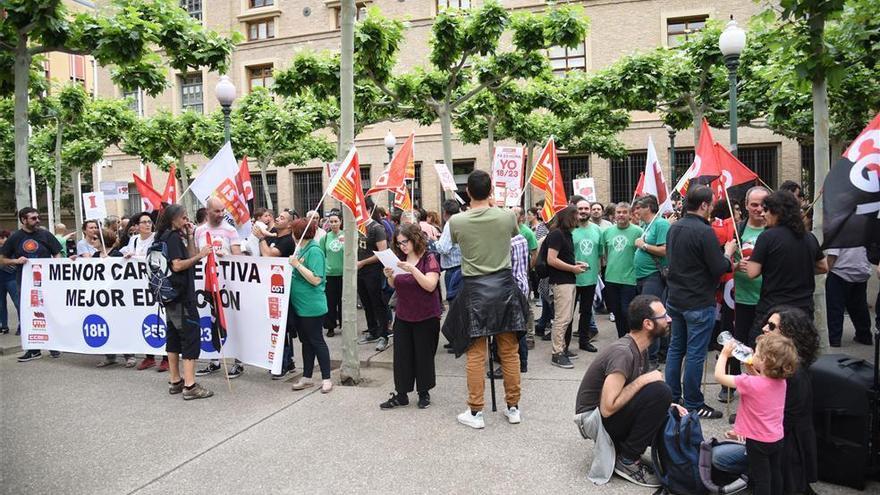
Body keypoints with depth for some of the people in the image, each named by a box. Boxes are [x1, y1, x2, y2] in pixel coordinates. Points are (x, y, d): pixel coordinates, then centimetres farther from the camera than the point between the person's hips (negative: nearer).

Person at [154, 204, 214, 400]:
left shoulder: (168, 236, 17)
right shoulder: (173, 237, -11)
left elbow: (191, 258, 15)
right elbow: (178, 265, -20)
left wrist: (190, 237, 9)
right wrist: (200, 255, -16)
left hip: (172, 294, 10)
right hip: (181, 295, -10)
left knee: (174, 336, 12)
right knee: (191, 335, -9)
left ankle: (175, 382, 20)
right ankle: (190, 386, -10)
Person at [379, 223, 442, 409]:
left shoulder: (429, 259, -9)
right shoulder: (400, 259, 8)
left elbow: (430, 285, -20)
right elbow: (394, 286, 14)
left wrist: (412, 269, -30)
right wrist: (389, 276, -7)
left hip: (426, 317, -5)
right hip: (403, 316, 5)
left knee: (423, 356, 6)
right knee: (401, 355, 6)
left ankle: (424, 392, 21)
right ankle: (401, 394, 15)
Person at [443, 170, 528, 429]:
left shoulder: (456, 221, -9)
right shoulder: (507, 216, -6)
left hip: (475, 289, -1)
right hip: (504, 286, 2)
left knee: (476, 354, 5)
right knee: (509, 351, 11)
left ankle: (475, 412, 13)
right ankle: (513, 407, 22)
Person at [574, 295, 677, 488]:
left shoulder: (640, 349, 4)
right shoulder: (622, 352, -25)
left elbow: (638, 397, 12)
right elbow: (607, 408, -30)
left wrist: (667, 406, -5)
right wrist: (643, 380, -23)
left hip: (610, 417, 9)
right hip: (593, 419, -9)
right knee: (660, 390, -24)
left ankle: (616, 447, 7)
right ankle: (627, 460, -11)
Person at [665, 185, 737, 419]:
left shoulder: (674, 228, 5)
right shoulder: (704, 232, -20)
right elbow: (719, 268, -18)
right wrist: (728, 253, 2)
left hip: (675, 298, 8)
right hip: (699, 302, -8)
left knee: (676, 347, 17)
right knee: (695, 354, 2)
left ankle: (671, 398, 26)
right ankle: (693, 404, 13)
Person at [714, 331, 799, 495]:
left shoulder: (750, 383, -29)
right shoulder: (781, 381, -7)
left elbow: (719, 375, -23)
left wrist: (724, 354, -11)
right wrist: (752, 366, 1)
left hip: (758, 441, -6)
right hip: (777, 438, 7)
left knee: (761, 479, 8)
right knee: (776, 476, 22)